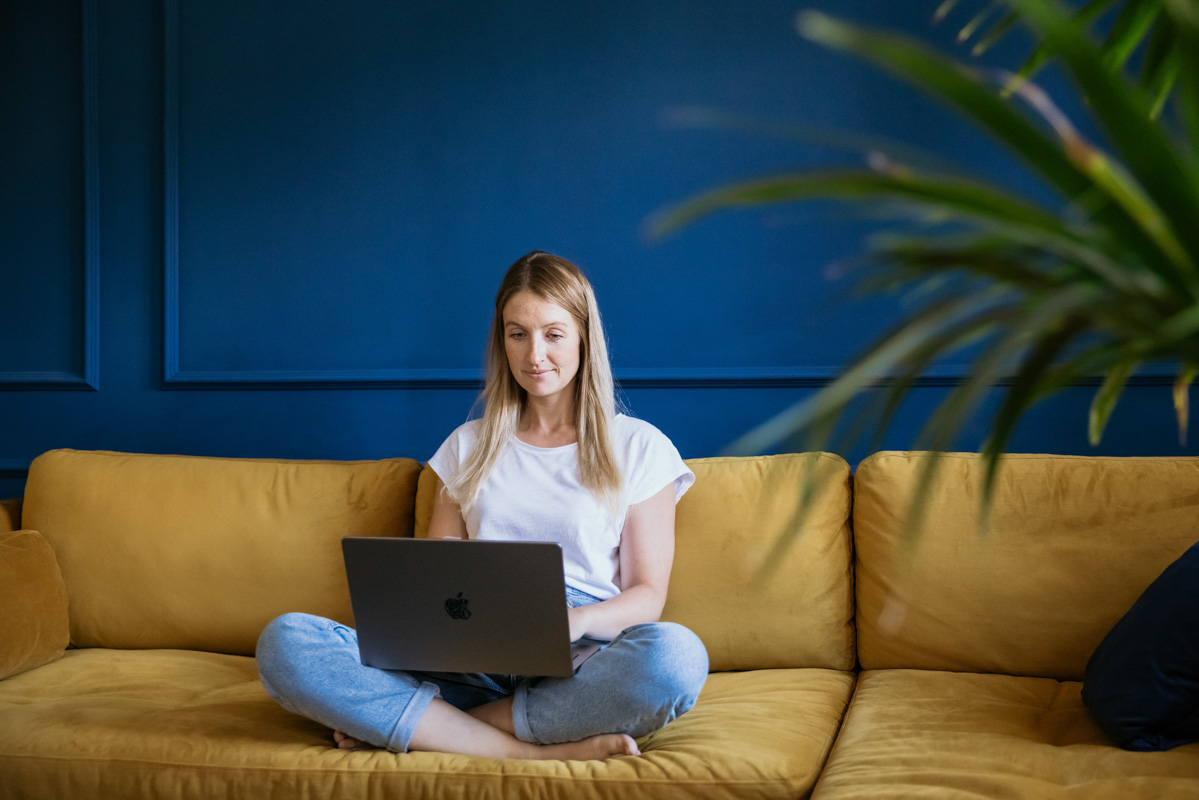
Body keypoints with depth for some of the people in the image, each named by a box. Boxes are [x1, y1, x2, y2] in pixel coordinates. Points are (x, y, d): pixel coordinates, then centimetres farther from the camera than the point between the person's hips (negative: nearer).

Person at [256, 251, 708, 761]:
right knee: (284, 642, -23)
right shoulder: (468, 446, 24)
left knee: (676, 654, -40)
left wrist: (577, 619, -15)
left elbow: (647, 594, 8)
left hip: (575, 663, -2)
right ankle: (531, 752, -30)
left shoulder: (638, 447, 14)